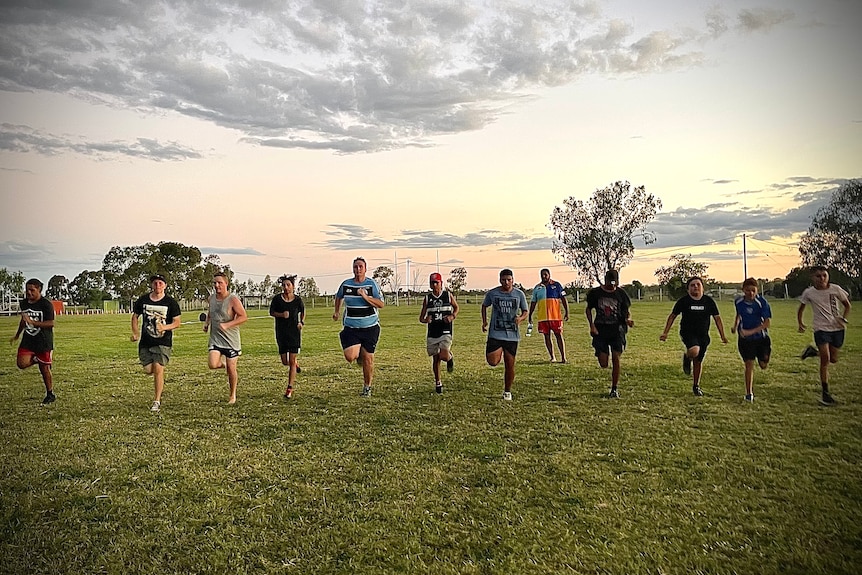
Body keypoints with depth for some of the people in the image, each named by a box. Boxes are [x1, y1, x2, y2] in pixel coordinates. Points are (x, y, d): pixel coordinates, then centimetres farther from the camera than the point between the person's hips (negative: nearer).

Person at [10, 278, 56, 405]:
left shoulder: (46, 304, -13)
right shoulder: (24, 303, 7)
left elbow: (51, 323, -19)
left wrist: (32, 322, -29)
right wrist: (17, 335, 33)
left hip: (44, 342, -5)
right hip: (28, 340, 5)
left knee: (45, 369, 3)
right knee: (22, 364, -15)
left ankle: (50, 394, 18)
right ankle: (36, 359, 19)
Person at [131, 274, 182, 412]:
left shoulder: (171, 302, -4)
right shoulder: (142, 300, 4)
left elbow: (177, 322, -3)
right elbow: (135, 317, 15)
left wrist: (164, 327, -22)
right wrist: (135, 332, 0)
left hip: (163, 342, -3)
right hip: (145, 342, 3)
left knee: (158, 369, -12)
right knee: (148, 370, -2)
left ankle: (157, 401, -1)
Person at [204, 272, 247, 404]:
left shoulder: (233, 300, -12)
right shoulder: (211, 298, 6)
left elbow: (244, 317, -16)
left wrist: (227, 325, -25)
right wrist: (206, 322, 9)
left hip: (231, 339, -4)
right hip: (215, 338, 4)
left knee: (231, 368, 2)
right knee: (212, 364, -15)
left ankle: (232, 395, 22)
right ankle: (224, 364, 22)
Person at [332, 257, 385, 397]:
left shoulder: (372, 284, -3)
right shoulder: (345, 284, 3)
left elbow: (381, 304, -11)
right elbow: (339, 296, 25)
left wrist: (365, 296, -21)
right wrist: (337, 311, 22)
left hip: (370, 327, -1)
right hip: (351, 327, 1)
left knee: (368, 359, 2)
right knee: (350, 357, -15)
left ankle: (367, 387, 22)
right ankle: (359, 355, 23)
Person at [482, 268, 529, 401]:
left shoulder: (519, 294, 1)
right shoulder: (492, 293, 0)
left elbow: (525, 311, 11)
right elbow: (484, 306, 18)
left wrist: (520, 318, -12)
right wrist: (484, 321, 5)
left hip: (512, 335, 1)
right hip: (495, 334, -1)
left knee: (510, 365, 4)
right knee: (493, 362, -16)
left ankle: (507, 391, 23)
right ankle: (499, 353, 20)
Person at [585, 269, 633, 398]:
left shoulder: (621, 293, 2)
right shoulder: (595, 293, 1)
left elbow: (627, 310, 11)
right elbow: (588, 309, 10)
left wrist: (628, 319, -11)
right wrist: (591, 325, -3)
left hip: (617, 330, 0)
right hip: (600, 331, 0)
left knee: (616, 358, -11)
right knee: (603, 365, -4)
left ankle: (614, 389, 3)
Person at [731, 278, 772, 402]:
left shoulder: (762, 302, -17)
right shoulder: (738, 301, -6)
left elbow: (766, 323, -18)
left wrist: (751, 331, -28)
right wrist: (735, 326, 5)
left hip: (761, 337, -1)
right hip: (745, 339, 1)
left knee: (763, 365, 4)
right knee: (749, 364, -3)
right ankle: (749, 393, 7)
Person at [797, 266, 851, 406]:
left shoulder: (835, 289, -4)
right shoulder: (809, 293, -5)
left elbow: (847, 305, 8)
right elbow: (801, 308, 10)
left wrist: (843, 319, -8)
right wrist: (800, 323, -2)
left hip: (837, 329, 3)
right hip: (821, 329, -2)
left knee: (833, 359, 7)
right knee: (825, 360, -9)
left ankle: (813, 351, 36)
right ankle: (825, 393, 0)